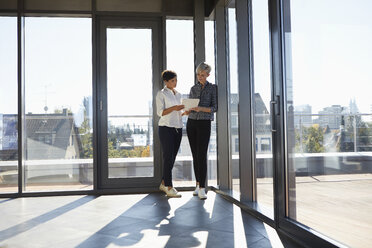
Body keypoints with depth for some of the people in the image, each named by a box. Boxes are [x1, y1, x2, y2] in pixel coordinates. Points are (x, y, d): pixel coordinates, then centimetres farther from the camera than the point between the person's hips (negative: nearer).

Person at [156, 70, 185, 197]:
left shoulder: (178, 94, 18)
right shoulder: (161, 94, -2)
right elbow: (160, 112, -10)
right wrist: (174, 108, -21)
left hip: (178, 128, 7)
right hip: (166, 128, -7)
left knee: (172, 158, 9)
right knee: (168, 157, -8)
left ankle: (163, 183, 22)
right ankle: (169, 188, -5)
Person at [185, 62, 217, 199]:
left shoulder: (213, 88, 0)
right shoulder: (193, 88, 12)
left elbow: (214, 108, -7)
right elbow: (189, 107, 13)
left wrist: (201, 108, -23)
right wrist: (186, 110, -10)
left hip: (204, 124, -4)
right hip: (191, 123, 4)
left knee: (202, 156, -12)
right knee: (195, 155, 6)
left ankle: (202, 189, -12)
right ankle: (198, 185, 15)